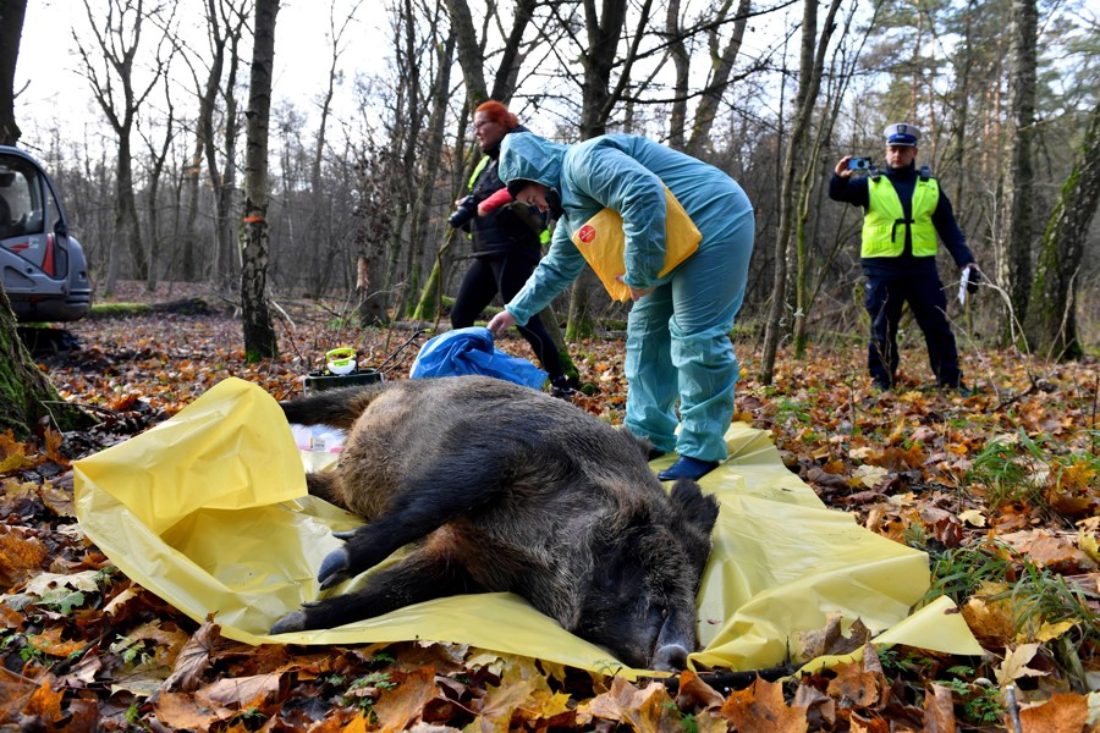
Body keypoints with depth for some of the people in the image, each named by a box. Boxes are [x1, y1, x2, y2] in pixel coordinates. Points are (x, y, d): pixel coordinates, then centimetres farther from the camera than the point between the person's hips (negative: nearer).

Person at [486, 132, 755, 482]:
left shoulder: (583, 161, -18)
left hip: (715, 221, -11)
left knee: (695, 336, -12)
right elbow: (557, 267, 26)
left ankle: (702, 450, -3)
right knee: (647, 331, 10)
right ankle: (648, 436, 17)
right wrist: (516, 310, 28)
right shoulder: (572, 209, 15)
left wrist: (639, 275, -26)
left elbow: (644, 195, -33)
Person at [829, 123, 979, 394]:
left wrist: (966, 261, 2)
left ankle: (952, 381, 14)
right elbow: (838, 194, -10)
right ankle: (882, 382, 12)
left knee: (938, 326, 5)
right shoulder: (870, 184, 6)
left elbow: (949, 229, 13)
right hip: (882, 268, -2)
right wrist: (840, 178, -34)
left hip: (921, 266, 2)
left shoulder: (930, 186, 12)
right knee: (882, 329, 4)